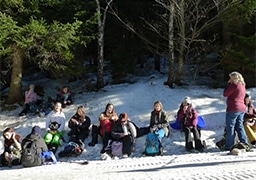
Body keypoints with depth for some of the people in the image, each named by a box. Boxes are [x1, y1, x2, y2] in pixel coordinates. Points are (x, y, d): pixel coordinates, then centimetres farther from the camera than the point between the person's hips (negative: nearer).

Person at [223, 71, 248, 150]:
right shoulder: (242, 86, 16)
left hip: (233, 108, -9)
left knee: (230, 127, -3)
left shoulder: (235, 85, -12)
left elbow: (225, 94, -9)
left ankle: (229, 146, -2)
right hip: (242, 108, 9)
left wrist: (228, 84, -2)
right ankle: (244, 143, 12)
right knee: (239, 126, 14)